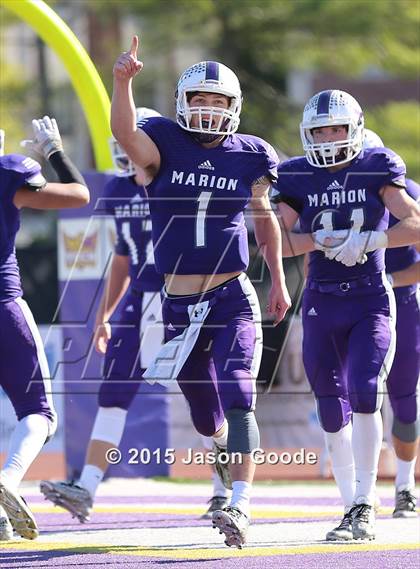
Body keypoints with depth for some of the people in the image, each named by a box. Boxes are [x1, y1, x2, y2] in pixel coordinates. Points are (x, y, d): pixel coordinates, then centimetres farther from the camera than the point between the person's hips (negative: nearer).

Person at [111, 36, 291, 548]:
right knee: (206, 416, 15)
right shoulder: (164, 146, -2)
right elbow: (124, 134, -24)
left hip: (233, 299, -1)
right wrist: (122, 82, -40)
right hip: (179, 306, 1)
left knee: (237, 400, -19)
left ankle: (240, 507, -26)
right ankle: (228, 450, 49)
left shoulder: (249, 157, 3)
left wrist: (278, 282, 19)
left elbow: (265, 219, 17)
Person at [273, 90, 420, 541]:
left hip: (371, 301, -3)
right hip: (322, 305, 3)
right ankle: (352, 509, 14)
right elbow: (276, 241, -3)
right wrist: (323, 240, -17)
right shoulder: (297, 178, 4)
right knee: (333, 413, 4)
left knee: (364, 392, -20)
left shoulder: (376, 170, -1)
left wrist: (367, 241, -21)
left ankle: (364, 504, -13)